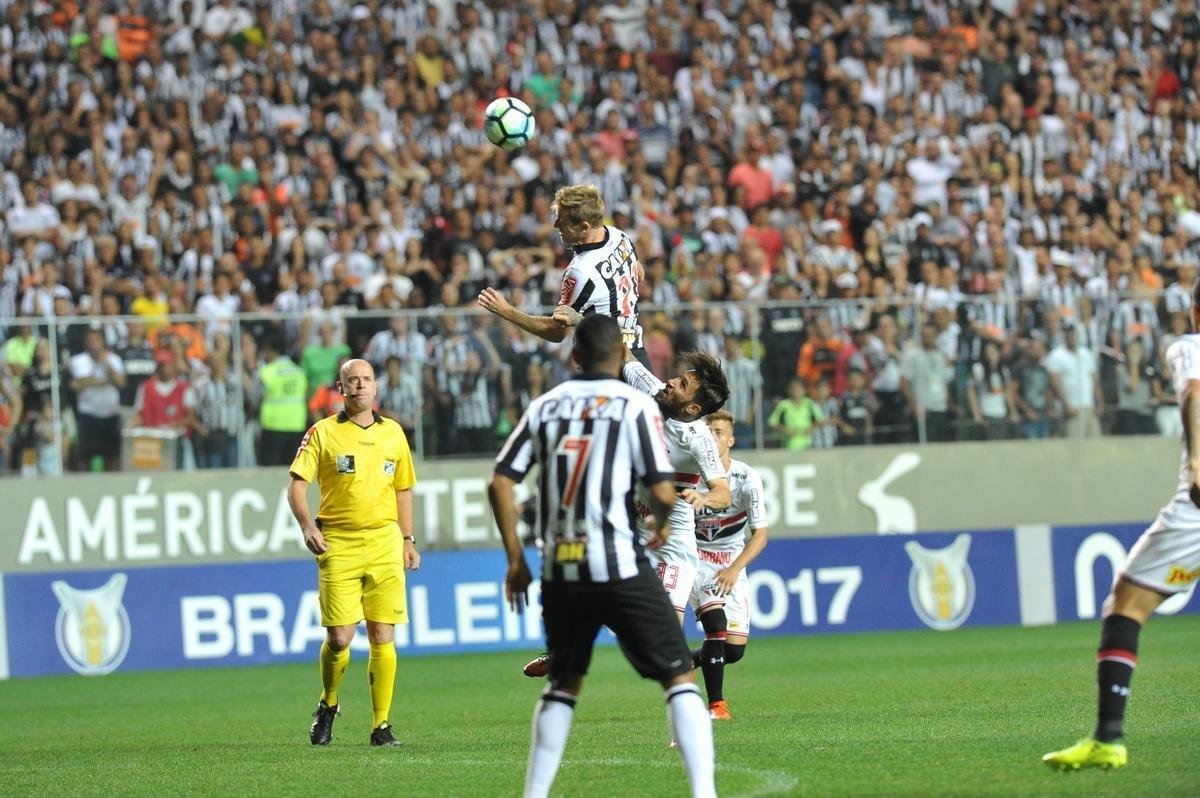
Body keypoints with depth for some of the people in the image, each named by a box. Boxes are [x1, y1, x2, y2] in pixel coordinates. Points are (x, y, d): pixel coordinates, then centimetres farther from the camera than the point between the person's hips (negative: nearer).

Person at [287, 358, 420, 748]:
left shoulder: (393, 432, 13)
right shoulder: (323, 433, 2)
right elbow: (297, 484, -3)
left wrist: (408, 540, 16)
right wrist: (307, 525, -19)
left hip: (385, 543, 3)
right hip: (338, 545, -3)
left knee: (382, 636, -2)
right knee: (339, 636, -7)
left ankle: (381, 725, 4)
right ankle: (328, 705, 20)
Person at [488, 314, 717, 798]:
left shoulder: (545, 406, 8)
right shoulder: (636, 405, -4)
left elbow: (501, 483, 5)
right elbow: (662, 491, -10)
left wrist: (516, 560, 12)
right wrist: (663, 527, 12)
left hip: (559, 572, 4)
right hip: (620, 568, -4)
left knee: (563, 685, 20)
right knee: (679, 677, 2)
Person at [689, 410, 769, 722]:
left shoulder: (747, 478, -14)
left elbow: (760, 535, -14)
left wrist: (735, 569, -29)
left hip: (732, 565, 2)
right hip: (697, 559, -2)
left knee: (734, 650, -3)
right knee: (716, 623, -26)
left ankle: (687, 662, 28)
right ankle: (716, 704, -15)